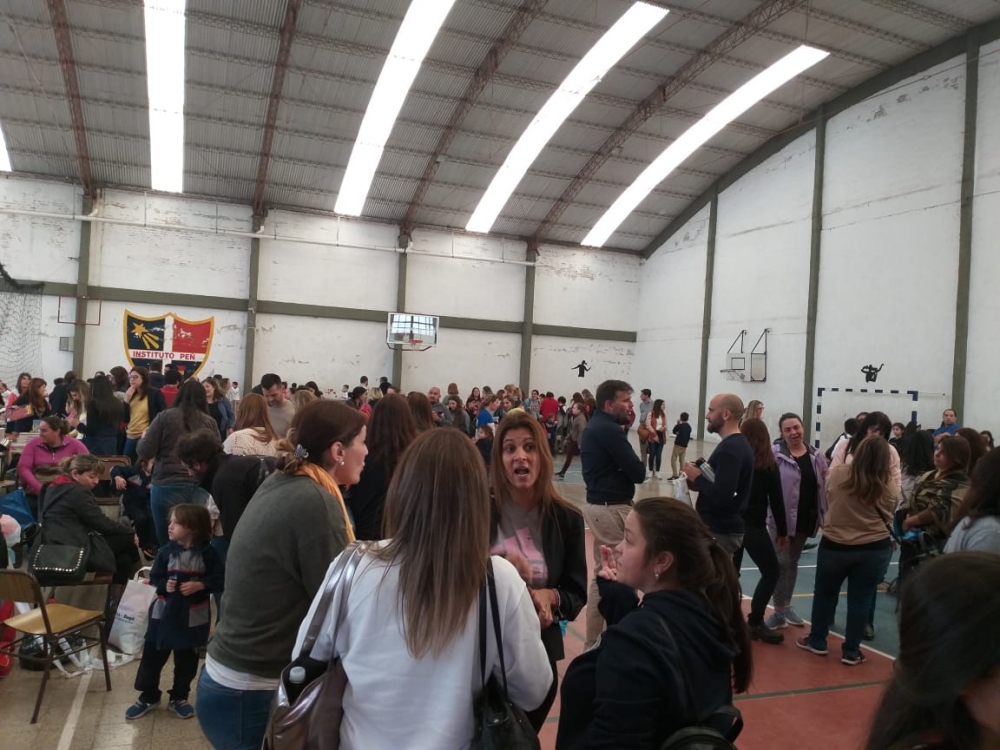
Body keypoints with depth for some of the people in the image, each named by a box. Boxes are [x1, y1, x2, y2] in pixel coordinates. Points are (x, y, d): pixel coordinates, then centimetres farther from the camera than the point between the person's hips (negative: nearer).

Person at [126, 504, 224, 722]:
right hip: (164, 612, 1)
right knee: (152, 655, 9)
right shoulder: (166, 551, -6)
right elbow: (155, 577, 2)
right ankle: (148, 696, 28)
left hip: (194, 617, -1)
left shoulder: (208, 553, -12)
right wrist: (164, 585, -18)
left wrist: (199, 585, -22)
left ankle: (179, 697, 31)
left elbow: (220, 581, -9)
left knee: (187, 659, 13)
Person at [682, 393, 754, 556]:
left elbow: (721, 496, -28)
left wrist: (697, 478, -13)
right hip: (725, 527, 10)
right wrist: (699, 482, 5)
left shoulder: (729, 448, -20)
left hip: (720, 532, -10)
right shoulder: (738, 444, 12)